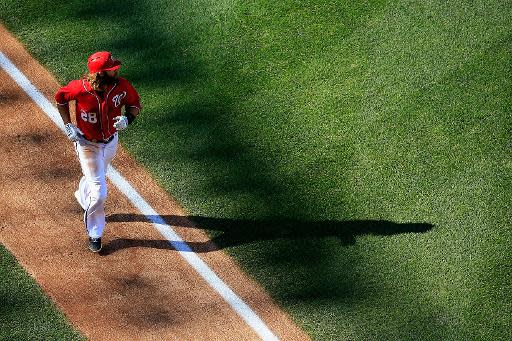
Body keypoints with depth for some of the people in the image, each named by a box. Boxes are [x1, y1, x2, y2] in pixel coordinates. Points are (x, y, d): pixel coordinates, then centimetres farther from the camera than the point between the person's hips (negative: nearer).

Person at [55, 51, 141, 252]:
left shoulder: (121, 86, -19)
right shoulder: (80, 89, -27)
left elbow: (135, 104, -2)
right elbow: (60, 98, -6)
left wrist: (127, 119, -23)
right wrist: (68, 126, -11)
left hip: (111, 141, 4)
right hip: (87, 144, -4)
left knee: (96, 177, 30)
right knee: (99, 193, -6)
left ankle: (83, 196, 64)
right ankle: (94, 234, 17)